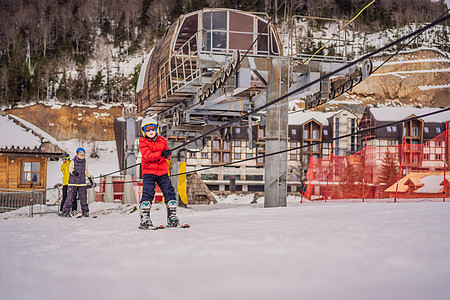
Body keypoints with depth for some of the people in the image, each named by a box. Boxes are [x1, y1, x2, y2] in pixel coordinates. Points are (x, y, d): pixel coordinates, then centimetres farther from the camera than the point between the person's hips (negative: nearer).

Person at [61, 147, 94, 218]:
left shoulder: (85, 162, 11)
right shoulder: (73, 161, 0)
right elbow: (70, 168, -17)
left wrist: (90, 178, 26)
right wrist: (73, 171, -38)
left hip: (82, 183, 3)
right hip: (73, 183, -3)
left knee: (84, 198, -1)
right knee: (70, 198, -7)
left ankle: (85, 212, 10)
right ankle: (65, 211, 1)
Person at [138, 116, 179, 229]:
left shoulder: (162, 141, 13)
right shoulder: (143, 143, -1)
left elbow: (167, 153, 6)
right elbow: (148, 156, -15)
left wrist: (167, 154, -19)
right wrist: (160, 154, -29)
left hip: (162, 172, 4)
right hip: (149, 172, -4)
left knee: (169, 192, 0)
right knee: (148, 193, -13)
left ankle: (172, 217, 9)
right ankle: (144, 219, -8)